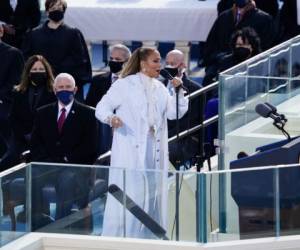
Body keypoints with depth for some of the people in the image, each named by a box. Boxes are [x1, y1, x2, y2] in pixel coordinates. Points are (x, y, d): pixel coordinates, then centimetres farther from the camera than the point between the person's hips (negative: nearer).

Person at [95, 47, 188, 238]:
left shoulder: (159, 88, 14)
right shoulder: (125, 85, -2)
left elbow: (175, 112, 8)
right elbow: (102, 107, -6)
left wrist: (179, 92, -5)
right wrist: (111, 118, -27)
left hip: (155, 149, 6)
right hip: (130, 149, -6)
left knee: (153, 192, 8)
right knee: (127, 194, -10)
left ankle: (148, 236, 15)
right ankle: (119, 236, -6)